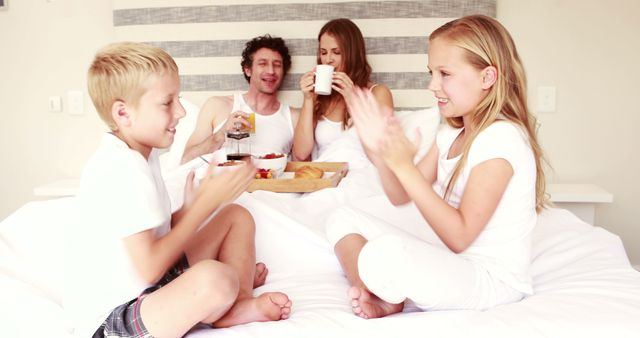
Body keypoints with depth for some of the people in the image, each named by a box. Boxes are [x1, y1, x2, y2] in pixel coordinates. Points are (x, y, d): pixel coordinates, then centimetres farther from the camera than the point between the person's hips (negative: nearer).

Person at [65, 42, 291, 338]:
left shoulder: (140, 155, 9)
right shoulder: (120, 170, -24)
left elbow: (158, 231, 8)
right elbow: (149, 268, -27)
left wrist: (189, 210, -8)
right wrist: (206, 203, -21)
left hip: (148, 287, 10)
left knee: (237, 216, 13)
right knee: (214, 279, -38)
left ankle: (240, 303, -5)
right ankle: (237, 279, -2)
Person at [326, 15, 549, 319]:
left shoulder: (501, 138, -20)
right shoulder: (452, 134, 9)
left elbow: (459, 237, -24)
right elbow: (402, 196, 10)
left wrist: (404, 165, -27)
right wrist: (380, 152, -8)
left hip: (490, 279, -9)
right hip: (446, 258, 9)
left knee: (385, 253, -38)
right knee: (344, 219, 9)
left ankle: (386, 297, -3)